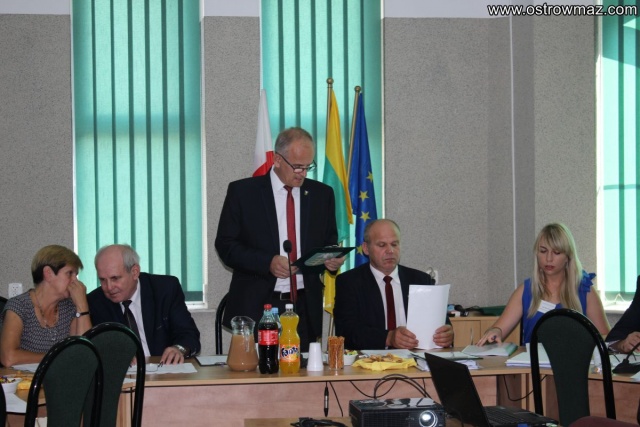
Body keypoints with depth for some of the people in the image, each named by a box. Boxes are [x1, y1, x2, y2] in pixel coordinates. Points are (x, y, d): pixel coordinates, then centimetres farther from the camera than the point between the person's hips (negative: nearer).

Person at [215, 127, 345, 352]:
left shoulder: (322, 194, 9)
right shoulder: (242, 192, -1)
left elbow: (329, 243, 17)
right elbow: (225, 245, -3)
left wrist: (332, 258, -7)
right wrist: (267, 263, -17)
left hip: (305, 307, 3)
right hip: (256, 307, -3)